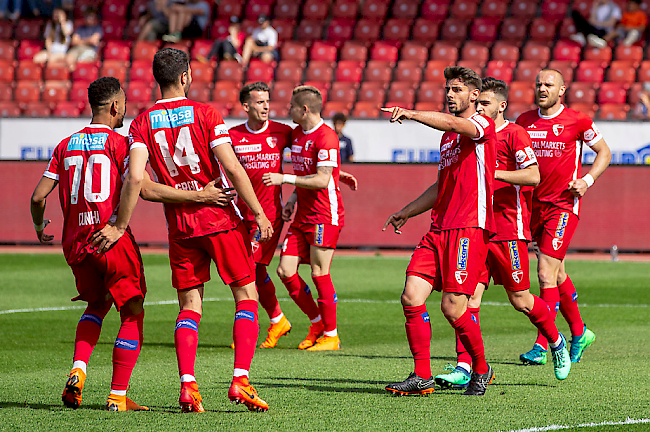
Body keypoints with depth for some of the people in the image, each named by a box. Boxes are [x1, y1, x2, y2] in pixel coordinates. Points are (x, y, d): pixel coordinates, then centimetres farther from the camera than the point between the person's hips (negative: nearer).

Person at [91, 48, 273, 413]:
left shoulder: (143, 123, 1)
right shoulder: (205, 114, -6)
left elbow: (135, 178, -10)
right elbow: (232, 168, -12)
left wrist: (120, 226, -5)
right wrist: (259, 214, -7)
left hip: (180, 225, 3)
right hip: (221, 218, -3)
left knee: (190, 306, 9)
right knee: (247, 296, 5)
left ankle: (188, 385, -7)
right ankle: (241, 380, -7)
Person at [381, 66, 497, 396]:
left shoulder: (483, 125, -2)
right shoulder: (447, 136, 25)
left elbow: (453, 123, -25)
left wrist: (411, 114, -35)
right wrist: (406, 212, 29)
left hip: (469, 227, -8)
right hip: (439, 229, 8)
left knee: (452, 307, -12)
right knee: (411, 298, -6)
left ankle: (481, 370, 10)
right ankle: (422, 376, 0)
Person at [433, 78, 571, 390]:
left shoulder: (515, 134, -7)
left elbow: (533, 176, -18)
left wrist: (493, 172, -21)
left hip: (509, 229, -6)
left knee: (519, 299, 2)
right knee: (470, 293, -7)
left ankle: (556, 341, 30)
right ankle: (464, 369, -11)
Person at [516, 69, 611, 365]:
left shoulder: (577, 122, -6)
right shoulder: (524, 121, 7)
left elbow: (604, 152, 5)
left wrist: (587, 180, -8)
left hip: (564, 205, -5)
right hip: (534, 204, 5)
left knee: (546, 272, -14)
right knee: (557, 274, 14)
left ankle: (542, 345, -13)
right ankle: (579, 333, 31)